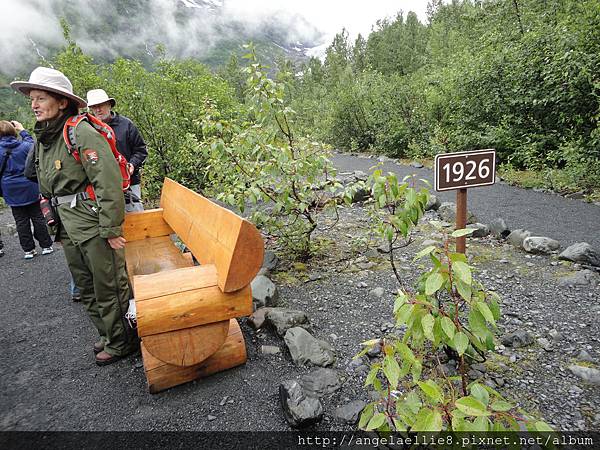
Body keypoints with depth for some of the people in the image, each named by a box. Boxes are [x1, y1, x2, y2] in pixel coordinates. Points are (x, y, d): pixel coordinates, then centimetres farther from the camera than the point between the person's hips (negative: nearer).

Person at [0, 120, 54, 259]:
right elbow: (32, 144, 16)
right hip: (31, 190, 0)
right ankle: (46, 246, 12)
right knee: (38, 218, 8)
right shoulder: (24, 146, -8)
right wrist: (23, 131, 21)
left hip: (12, 193, 0)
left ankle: (28, 249, 12)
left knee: (21, 222, 7)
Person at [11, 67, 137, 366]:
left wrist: (110, 228, -21)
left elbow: (109, 182, -22)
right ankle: (107, 334, 36)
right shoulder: (42, 139, 12)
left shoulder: (81, 133, -16)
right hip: (68, 226, 9)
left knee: (108, 287, 3)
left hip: (94, 223, -9)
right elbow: (47, 188, 20)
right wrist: (55, 222, 19)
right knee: (86, 289, 19)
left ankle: (121, 342, 21)